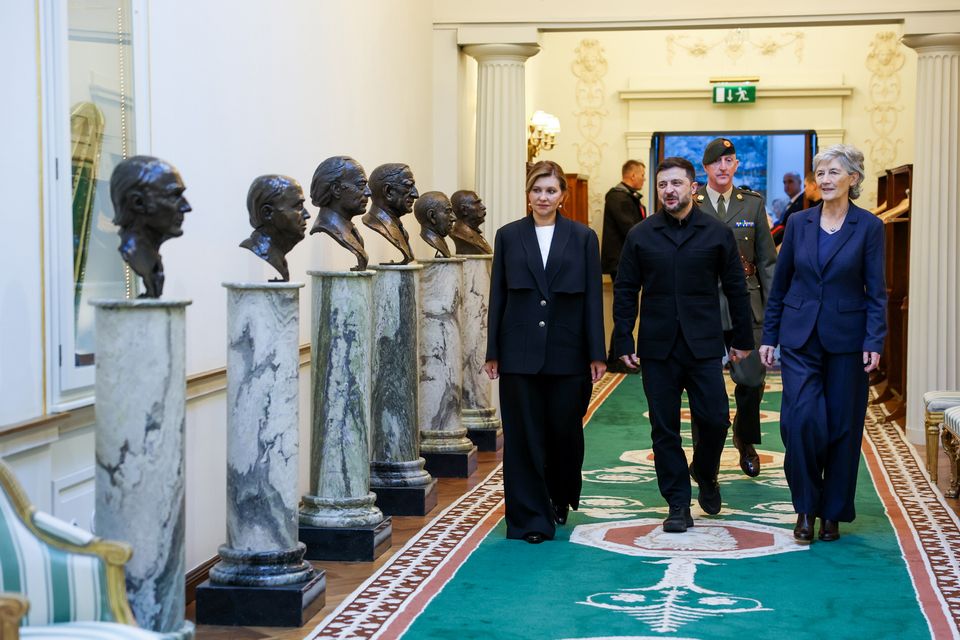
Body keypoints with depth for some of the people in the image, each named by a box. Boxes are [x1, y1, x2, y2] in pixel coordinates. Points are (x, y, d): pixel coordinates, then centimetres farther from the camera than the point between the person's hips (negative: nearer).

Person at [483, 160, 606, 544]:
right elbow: (497, 296, 6)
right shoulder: (508, 236, 5)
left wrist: (597, 353, -3)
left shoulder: (583, 237, 3)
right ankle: (531, 518, 8)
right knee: (524, 436, 1)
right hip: (520, 352, 0)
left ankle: (560, 499, 33)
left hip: (567, 353, 0)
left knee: (565, 432, 8)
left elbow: (593, 298, 2)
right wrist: (492, 352, 2)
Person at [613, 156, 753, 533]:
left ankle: (705, 474, 27)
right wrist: (624, 341, 0)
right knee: (664, 428, 3)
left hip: (703, 346, -1)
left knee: (715, 419, -4)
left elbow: (736, 289, 8)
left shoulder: (717, 234, 4)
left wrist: (742, 339, 7)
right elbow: (625, 291, 6)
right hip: (657, 348, 1)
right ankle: (678, 505, 13)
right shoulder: (640, 236, 5)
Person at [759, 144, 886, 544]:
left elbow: (876, 291, -3)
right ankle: (806, 507, 5)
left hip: (845, 339, -1)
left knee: (842, 426, 5)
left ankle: (833, 511, 18)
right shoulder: (799, 223, 4)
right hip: (799, 337, 1)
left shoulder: (868, 227, -2)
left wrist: (874, 342, -12)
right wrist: (769, 335, 7)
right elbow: (780, 284, 10)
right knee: (800, 418, -10)